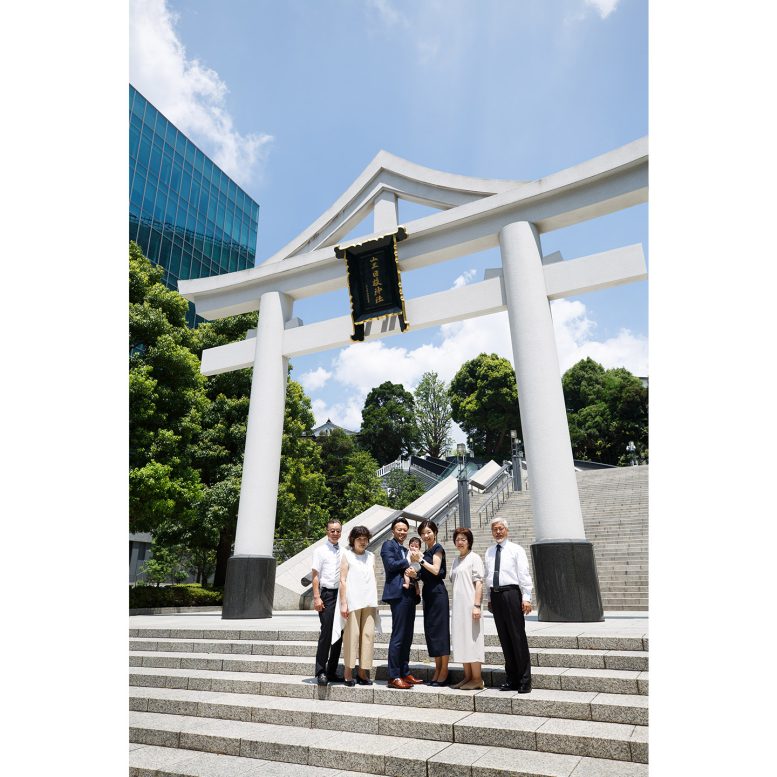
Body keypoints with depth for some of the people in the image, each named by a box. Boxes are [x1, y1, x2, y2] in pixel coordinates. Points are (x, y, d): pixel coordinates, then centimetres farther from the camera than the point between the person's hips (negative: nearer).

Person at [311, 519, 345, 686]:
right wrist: (316, 598, -11)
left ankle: (332, 672, 21)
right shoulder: (320, 550, -2)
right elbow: (315, 575, -4)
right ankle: (321, 672, 6)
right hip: (327, 593, -5)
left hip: (341, 594, 5)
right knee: (326, 632, -6)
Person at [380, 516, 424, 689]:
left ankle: (405, 673, 18)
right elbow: (391, 565, -14)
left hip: (409, 594, 8)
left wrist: (413, 573, 0)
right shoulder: (388, 545, -1)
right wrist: (410, 561, -7)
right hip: (398, 593, -8)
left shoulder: (405, 549, 23)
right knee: (398, 636, -7)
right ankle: (394, 677, -1)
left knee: (407, 636, 11)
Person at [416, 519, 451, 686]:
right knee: (430, 630, 9)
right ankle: (437, 671, 16)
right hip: (428, 592, 9)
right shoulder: (427, 551, 16)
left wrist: (420, 560, -15)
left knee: (439, 629, -4)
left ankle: (444, 673, 3)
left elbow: (435, 570, -16)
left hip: (437, 592, -9)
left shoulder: (437, 548, -6)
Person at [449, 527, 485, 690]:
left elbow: (478, 582, -11)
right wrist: (454, 607, 12)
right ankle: (467, 677, 19)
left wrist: (477, 605, -18)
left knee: (472, 639, -3)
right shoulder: (456, 560, 16)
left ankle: (477, 679, 5)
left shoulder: (474, 558, -5)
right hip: (458, 606, 7)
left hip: (470, 605, -7)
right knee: (461, 640, 10)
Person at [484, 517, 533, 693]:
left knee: (518, 637, -2)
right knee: (504, 638, 10)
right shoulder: (489, 552, 14)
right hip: (495, 595, 5)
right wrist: (490, 598, 14)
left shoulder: (516, 550, -1)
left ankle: (524, 681, 8)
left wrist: (526, 598, -13)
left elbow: (524, 575, -6)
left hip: (511, 593, -5)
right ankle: (512, 679, 21)